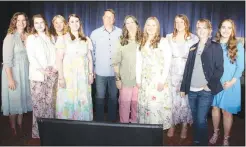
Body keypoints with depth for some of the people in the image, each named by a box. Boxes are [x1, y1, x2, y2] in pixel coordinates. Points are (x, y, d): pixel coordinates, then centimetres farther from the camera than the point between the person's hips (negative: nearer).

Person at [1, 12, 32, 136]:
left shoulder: (27, 36, 3)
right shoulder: (10, 37, -13)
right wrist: (10, 79, -18)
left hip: (25, 72, 5)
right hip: (13, 73, -5)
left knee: (22, 99, 14)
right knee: (14, 100, 6)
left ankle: (20, 126, 31)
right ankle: (13, 129, 24)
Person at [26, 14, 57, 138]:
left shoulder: (50, 38, 16)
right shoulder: (31, 38, 4)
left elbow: (54, 54, 11)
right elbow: (31, 57, -5)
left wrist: (55, 67, -5)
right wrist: (42, 70, -14)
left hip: (51, 75, 4)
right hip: (37, 75, -4)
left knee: (49, 102, 6)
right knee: (38, 104, -3)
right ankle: (37, 132, 8)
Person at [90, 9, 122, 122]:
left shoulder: (120, 33, 0)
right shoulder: (95, 33, 1)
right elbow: (91, 52, 5)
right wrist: (92, 69, 4)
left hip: (115, 72, 1)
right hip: (100, 72, 0)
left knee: (113, 97, 13)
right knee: (100, 97, 9)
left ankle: (112, 119, 28)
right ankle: (99, 120, 24)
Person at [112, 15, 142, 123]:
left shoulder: (142, 41, 3)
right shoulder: (121, 42, 2)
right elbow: (116, 62, 0)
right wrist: (117, 79, -4)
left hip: (140, 79, 1)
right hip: (125, 79, -1)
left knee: (136, 104, 10)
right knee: (124, 104, 5)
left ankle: (135, 124, 28)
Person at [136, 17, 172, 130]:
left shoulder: (163, 42, -3)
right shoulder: (142, 43, 13)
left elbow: (167, 62, -9)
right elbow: (138, 62, 11)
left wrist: (162, 80, -15)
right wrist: (138, 79, 4)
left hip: (158, 80, -4)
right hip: (145, 80, 5)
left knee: (157, 105, -5)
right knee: (144, 105, 7)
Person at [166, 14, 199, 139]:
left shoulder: (194, 38, 1)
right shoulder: (169, 37, 7)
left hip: (187, 73, -1)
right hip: (172, 73, 1)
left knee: (185, 99, 3)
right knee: (173, 99, 4)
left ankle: (184, 126, 21)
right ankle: (172, 125, 20)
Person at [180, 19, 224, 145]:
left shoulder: (216, 47, 2)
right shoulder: (193, 47, 15)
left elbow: (219, 69, -4)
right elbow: (187, 68, 13)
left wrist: (210, 84, -15)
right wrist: (183, 87, 10)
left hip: (206, 91, -4)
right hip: (192, 90, 4)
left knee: (201, 120, -6)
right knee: (195, 119, 13)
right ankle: (195, 142, 29)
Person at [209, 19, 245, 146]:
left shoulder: (238, 46, -2)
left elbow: (240, 67, -4)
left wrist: (231, 82, -13)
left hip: (230, 85, -2)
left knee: (227, 111, 2)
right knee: (215, 108, 12)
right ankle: (215, 132, 32)